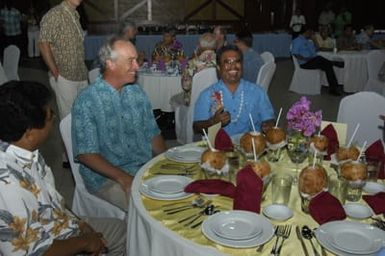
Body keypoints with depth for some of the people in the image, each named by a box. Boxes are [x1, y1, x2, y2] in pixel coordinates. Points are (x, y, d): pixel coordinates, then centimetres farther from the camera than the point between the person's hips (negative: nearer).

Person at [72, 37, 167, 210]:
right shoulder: (86, 101, -11)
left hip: (146, 168, 6)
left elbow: (153, 134, 13)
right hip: (106, 177, -6)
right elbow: (86, 154, -14)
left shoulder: (137, 93, 9)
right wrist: (124, 179, -24)